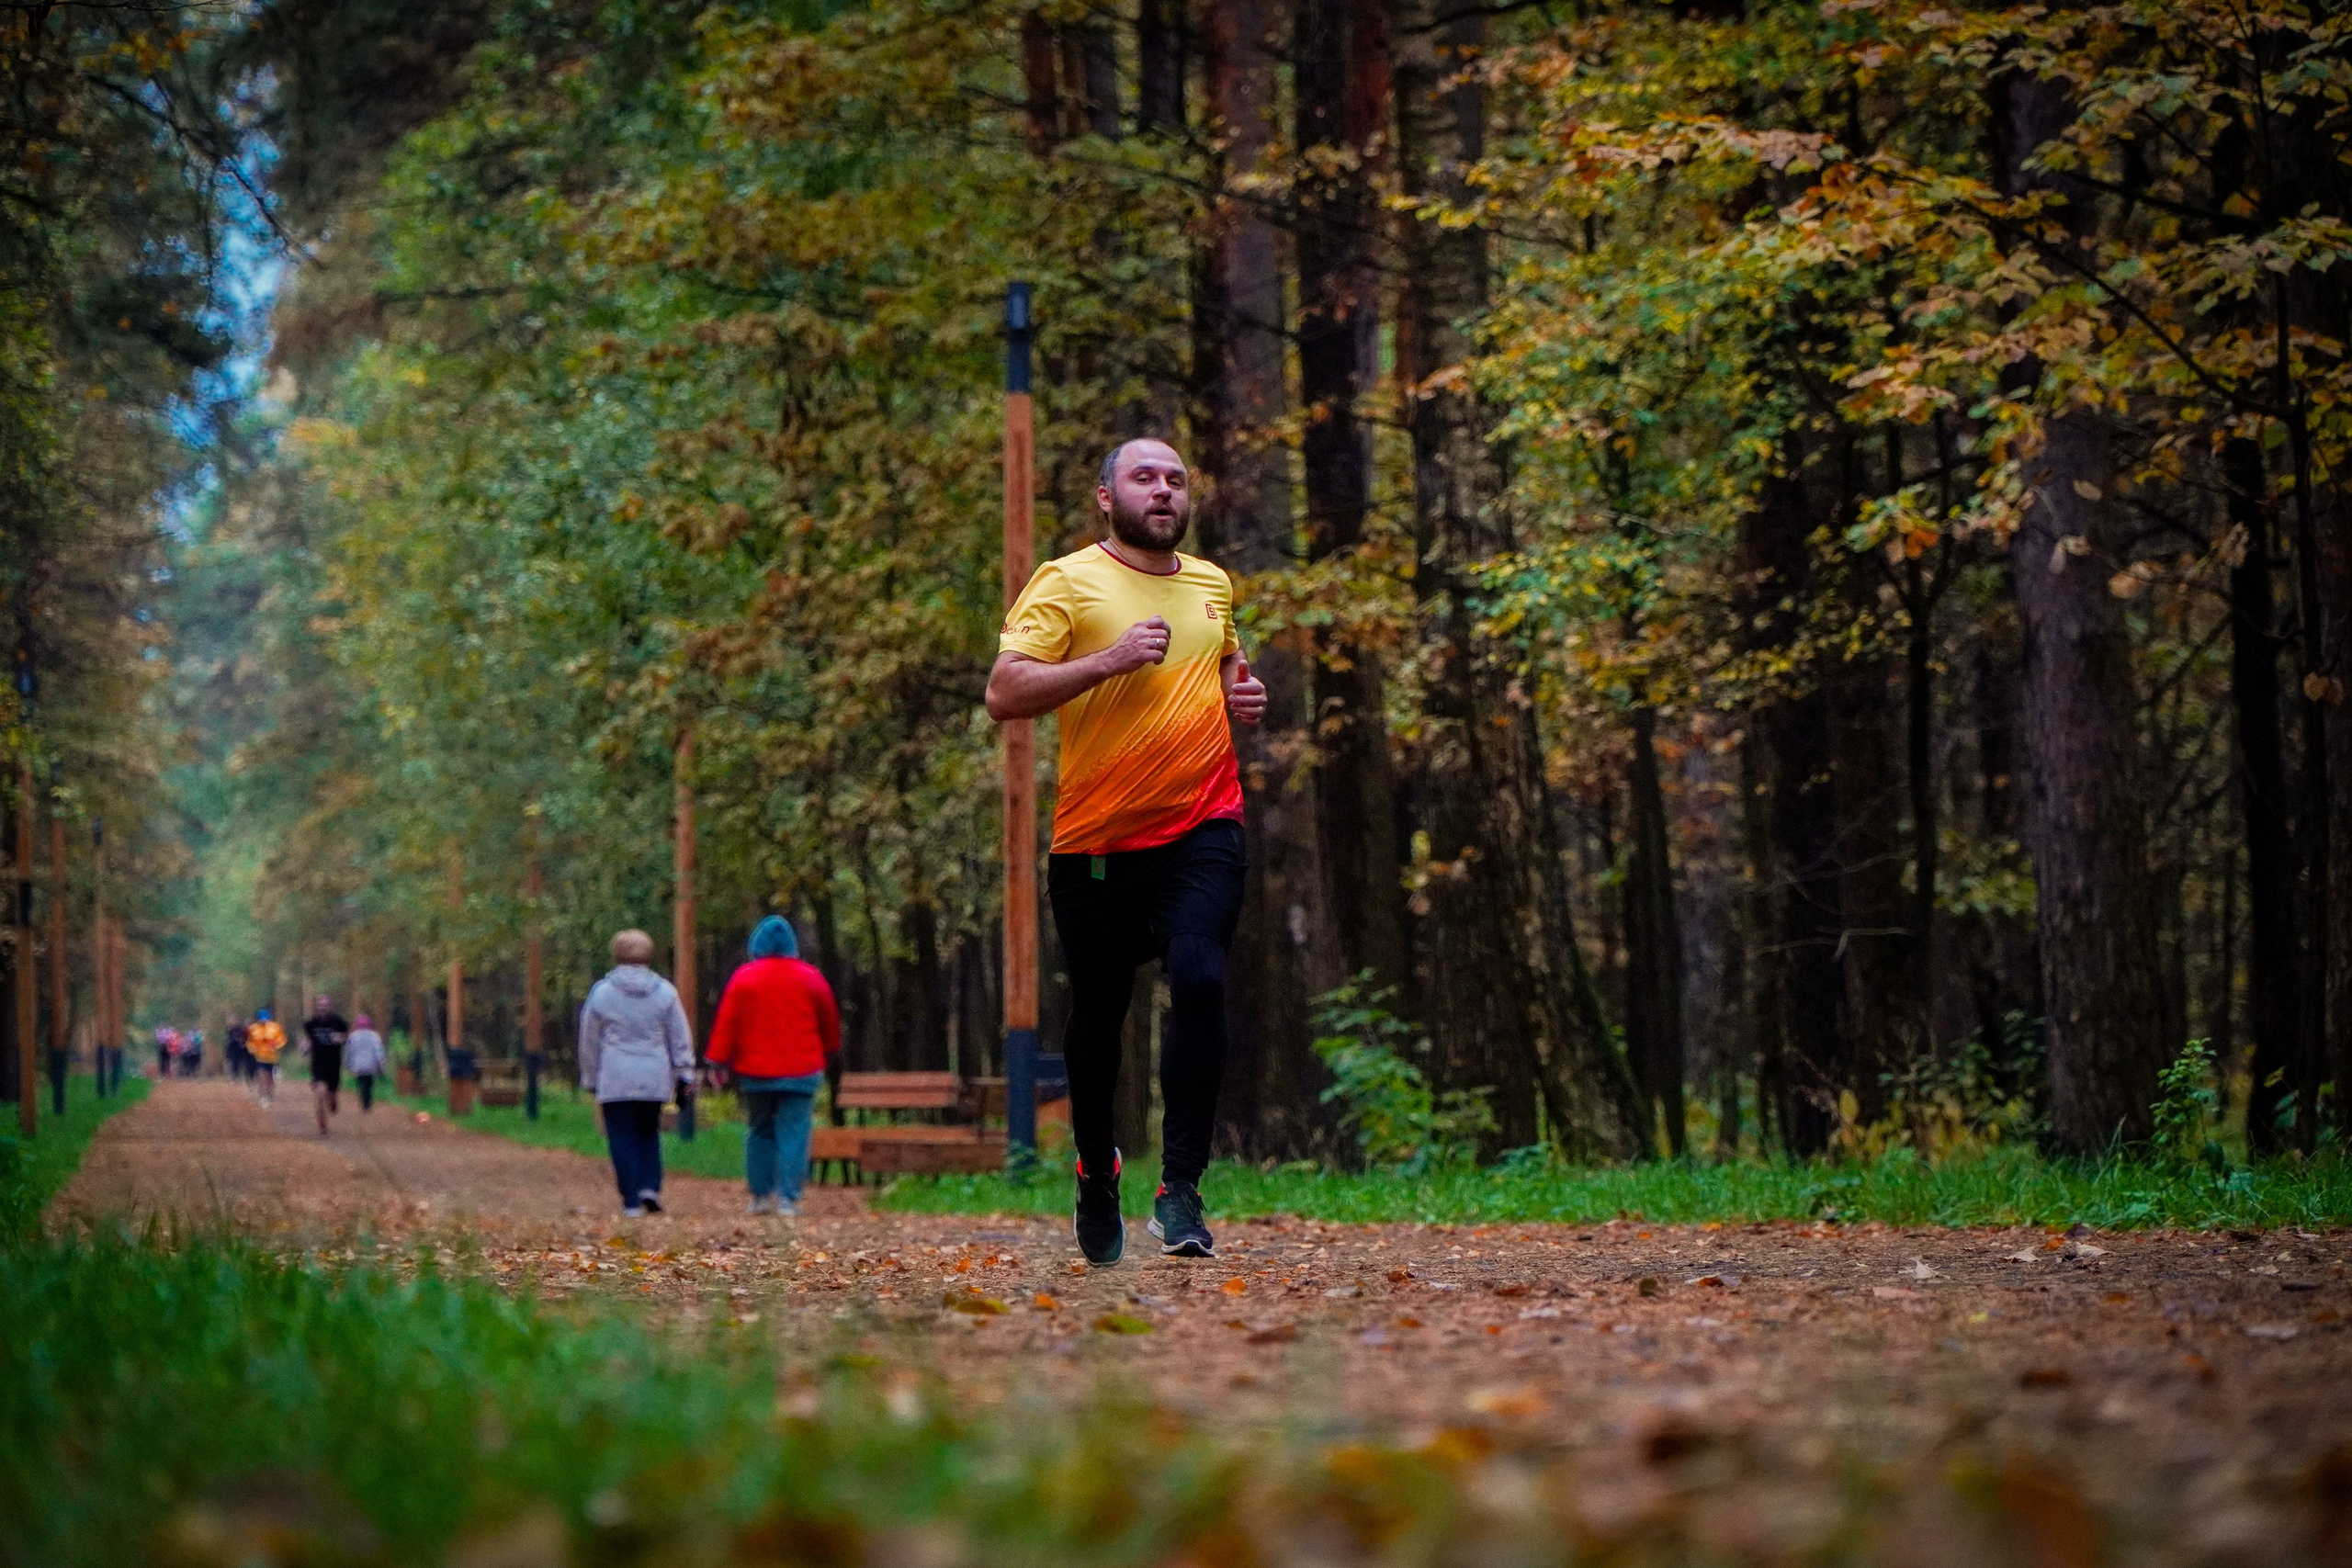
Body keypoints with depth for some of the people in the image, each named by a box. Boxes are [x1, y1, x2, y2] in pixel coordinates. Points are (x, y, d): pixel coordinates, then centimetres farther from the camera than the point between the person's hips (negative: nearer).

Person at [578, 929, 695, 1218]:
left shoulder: (602, 993, -1)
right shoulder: (665, 992, 4)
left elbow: (589, 1042, 7)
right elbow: (681, 1038, 7)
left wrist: (589, 1079, 17)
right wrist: (684, 1075, 14)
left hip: (615, 1080, -2)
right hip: (654, 1079, 2)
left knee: (622, 1140, 2)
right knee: (649, 1133, 17)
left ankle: (631, 1201, -3)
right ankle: (650, 1188, 1)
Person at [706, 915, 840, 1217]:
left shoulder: (744, 978, -1)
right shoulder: (810, 978, 4)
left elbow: (726, 1023, -3)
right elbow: (830, 1022, 14)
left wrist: (718, 1062, 0)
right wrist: (829, 1053, 30)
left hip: (755, 1071, 0)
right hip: (800, 1072, 0)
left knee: (759, 1132, 12)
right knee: (793, 1134, -2)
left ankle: (760, 1196, 11)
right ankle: (788, 1199, -8)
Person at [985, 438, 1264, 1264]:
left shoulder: (1212, 585, 14)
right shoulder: (1066, 583, -3)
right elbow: (1004, 694, -12)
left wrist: (1243, 693, 11)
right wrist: (1109, 659, -21)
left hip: (1203, 830, 2)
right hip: (1096, 838, -2)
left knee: (1199, 980, -20)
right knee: (1096, 1015, 9)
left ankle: (1180, 1189, -15)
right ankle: (1096, 1172, 35)